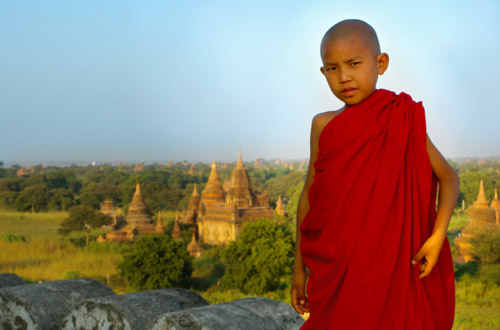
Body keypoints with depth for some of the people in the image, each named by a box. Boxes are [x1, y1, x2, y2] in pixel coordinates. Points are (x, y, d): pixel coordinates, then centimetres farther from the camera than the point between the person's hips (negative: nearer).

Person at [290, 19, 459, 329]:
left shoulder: (404, 120, -2)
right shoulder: (324, 125, 3)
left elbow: (448, 176, 5)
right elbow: (309, 194, 8)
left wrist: (438, 235, -11)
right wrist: (300, 268, 9)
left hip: (393, 264, -2)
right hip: (335, 267, 2)